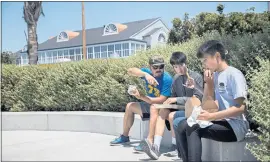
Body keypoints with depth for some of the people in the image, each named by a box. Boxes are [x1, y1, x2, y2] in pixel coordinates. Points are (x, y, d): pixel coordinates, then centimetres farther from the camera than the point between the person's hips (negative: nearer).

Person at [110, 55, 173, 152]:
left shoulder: (167, 79, -25)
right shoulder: (148, 72, -8)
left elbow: (161, 100, -30)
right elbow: (130, 71, -22)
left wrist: (141, 97, -34)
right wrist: (145, 74, -39)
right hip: (150, 104, 8)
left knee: (154, 108, -38)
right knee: (130, 106, 10)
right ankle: (125, 136, 20)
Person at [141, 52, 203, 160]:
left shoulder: (196, 77, -7)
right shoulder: (176, 78, 11)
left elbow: (198, 98, -13)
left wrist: (177, 99, -18)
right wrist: (170, 101, -5)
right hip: (179, 109, 6)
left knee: (172, 116, -29)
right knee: (163, 111, -22)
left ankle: (174, 148, -11)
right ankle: (156, 147, -32)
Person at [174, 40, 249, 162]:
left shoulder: (234, 74, -10)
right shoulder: (214, 76, 12)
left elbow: (240, 108, -17)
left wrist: (211, 117, -25)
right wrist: (208, 83, 2)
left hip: (235, 126, -7)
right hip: (220, 122, 7)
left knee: (193, 129, -27)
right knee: (183, 126, -13)